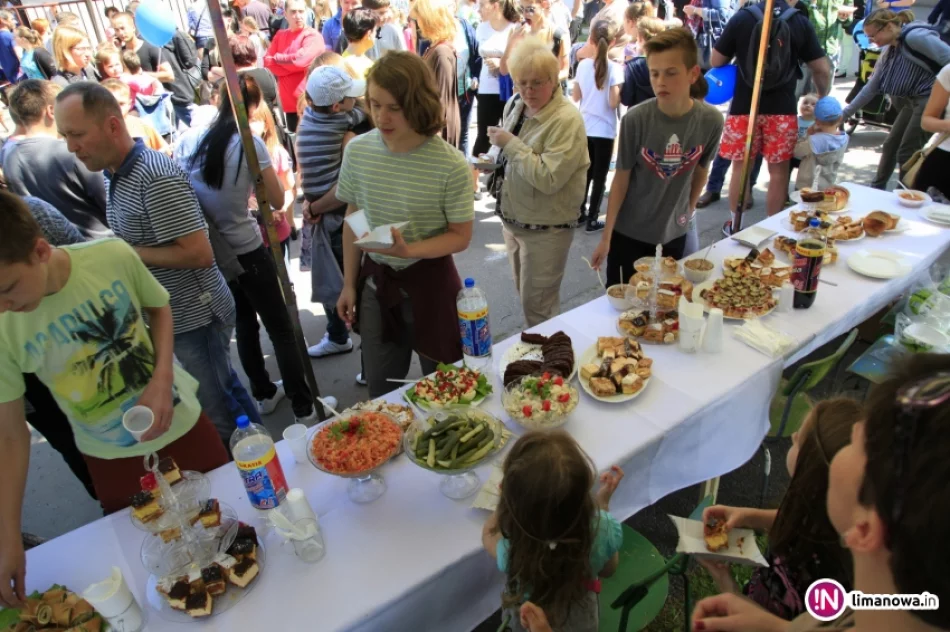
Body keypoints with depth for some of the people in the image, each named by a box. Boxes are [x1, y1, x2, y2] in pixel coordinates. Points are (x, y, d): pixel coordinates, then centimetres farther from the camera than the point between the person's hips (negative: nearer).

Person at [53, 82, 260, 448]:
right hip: (176, 314, 9)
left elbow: (199, 253, -27)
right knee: (226, 391, 23)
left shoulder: (156, 178, -24)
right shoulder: (117, 174, 7)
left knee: (220, 415, 5)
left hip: (195, 317, -9)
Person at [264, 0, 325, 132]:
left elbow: (300, 60, -18)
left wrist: (278, 58, -1)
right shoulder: (280, 35, 13)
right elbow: (267, 62, 6)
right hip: (288, 102, 6)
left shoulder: (313, 36, -5)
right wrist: (292, 64, -9)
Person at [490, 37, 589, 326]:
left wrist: (510, 143, -24)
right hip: (512, 220, 8)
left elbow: (548, 179, -29)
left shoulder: (567, 120, -21)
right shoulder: (514, 106, 4)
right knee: (525, 294, 21)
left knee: (538, 308, 3)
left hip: (545, 229, -8)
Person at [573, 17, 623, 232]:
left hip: (584, 128, 4)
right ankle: (593, 220, 8)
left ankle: (580, 213, 24)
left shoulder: (583, 65, -1)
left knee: (585, 173, 17)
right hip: (604, 131, -4)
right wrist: (621, 91, 2)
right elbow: (614, 103, -15)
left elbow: (575, 97, 6)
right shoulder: (615, 67, -12)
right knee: (599, 176, 5)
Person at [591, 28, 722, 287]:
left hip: (673, 232, 2)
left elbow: (700, 170, 5)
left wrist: (688, 209, 13)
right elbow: (621, 179, -11)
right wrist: (606, 236, -9)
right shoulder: (635, 120, -19)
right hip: (628, 231, -2)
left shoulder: (711, 120, -12)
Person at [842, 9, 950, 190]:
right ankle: (877, 190, 30)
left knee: (907, 152, -6)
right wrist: (845, 113, 14)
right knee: (890, 145, 15)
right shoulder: (888, 53, 11)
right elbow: (871, 87, 16)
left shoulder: (915, 36, -16)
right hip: (913, 101, 9)